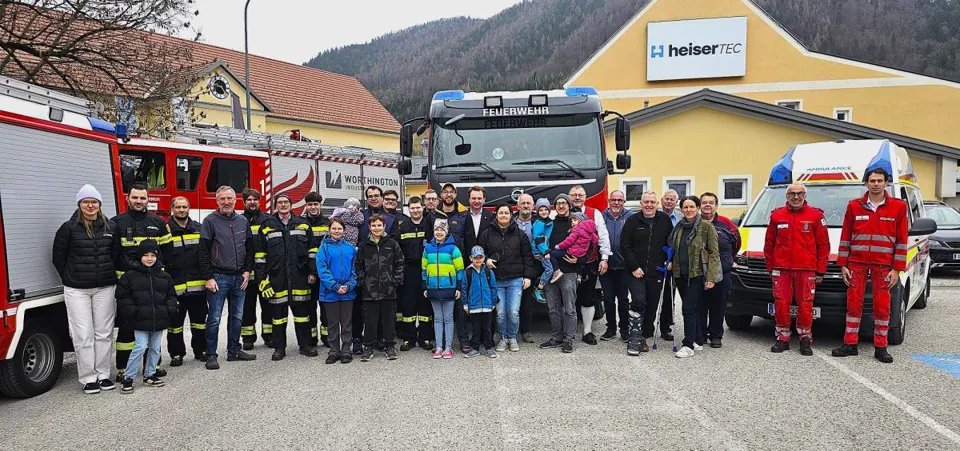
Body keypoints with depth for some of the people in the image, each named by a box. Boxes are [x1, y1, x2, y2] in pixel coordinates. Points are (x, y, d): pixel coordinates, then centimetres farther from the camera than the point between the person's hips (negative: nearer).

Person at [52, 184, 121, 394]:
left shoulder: (111, 227, 4)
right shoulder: (69, 228, -3)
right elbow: (58, 258, 3)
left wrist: (109, 275, 6)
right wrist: (71, 278, 5)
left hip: (105, 288, 2)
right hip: (77, 290, -2)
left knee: (104, 333, 7)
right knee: (83, 335, 0)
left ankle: (103, 375, 17)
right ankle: (88, 378, 9)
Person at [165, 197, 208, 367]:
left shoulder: (199, 229, 9)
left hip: (198, 285, 3)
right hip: (175, 286, -3)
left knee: (199, 320, 12)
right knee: (175, 322, 6)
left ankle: (200, 350, 23)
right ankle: (176, 354, 18)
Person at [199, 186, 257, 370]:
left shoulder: (243, 221, 8)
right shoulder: (210, 221, -6)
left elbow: (249, 248, 13)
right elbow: (204, 251, -8)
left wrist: (247, 271, 4)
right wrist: (208, 277, -12)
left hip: (239, 277, 5)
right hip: (218, 277, -5)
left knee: (237, 316, 12)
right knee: (214, 318, 0)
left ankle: (234, 351, 23)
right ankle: (211, 355, 9)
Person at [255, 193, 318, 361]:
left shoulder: (303, 224, 8)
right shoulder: (267, 226, 5)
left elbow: (312, 250, 9)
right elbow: (260, 255, 4)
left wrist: (312, 272, 2)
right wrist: (262, 278, -2)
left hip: (299, 277, 1)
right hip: (277, 277, -1)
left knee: (302, 311, 7)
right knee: (278, 313, 6)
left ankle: (305, 345, 18)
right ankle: (279, 348, 17)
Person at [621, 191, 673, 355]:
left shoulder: (665, 220, 6)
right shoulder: (632, 221, -1)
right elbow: (625, 245, -4)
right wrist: (634, 267, -10)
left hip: (657, 272, 3)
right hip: (636, 272, -3)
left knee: (652, 307, 6)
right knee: (639, 303, -15)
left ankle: (643, 337, 19)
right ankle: (634, 339, -8)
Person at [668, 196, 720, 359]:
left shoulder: (707, 227, -5)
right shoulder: (678, 227, 12)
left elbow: (714, 254, -8)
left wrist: (711, 277, -15)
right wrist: (671, 263, 7)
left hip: (697, 275, -6)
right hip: (680, 274, 6)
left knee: (689, 309, -11)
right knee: (692, 309, 12)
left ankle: (688, 345, -7)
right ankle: (697, 341, 23)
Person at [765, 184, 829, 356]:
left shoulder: (816, 216, 4)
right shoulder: (776, 216, 8)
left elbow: (823, 245, 4)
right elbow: (769, 244, 11)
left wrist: (820, 271, 1)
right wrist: (770, 268, 9)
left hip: (806, 270, -1)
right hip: (781, 269, 1)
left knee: (805, 306, 0)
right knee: (781, 305, 1)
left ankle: (805, 339, 15)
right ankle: (783, 339, 14)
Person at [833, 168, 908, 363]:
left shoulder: (898, 207, 2)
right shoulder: (854, 206, 5)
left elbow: (901, 241, 2)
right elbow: (845, 237, 7)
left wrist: (897, 269, -3)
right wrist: (843, 265, 2)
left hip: (883, 265, -1)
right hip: (857, 263, 1)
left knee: (882, 306, 3)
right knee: (854, 303, 4)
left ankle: (880, 347, 13)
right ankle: (850, 344, 12)